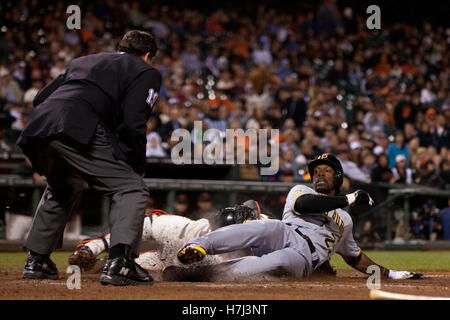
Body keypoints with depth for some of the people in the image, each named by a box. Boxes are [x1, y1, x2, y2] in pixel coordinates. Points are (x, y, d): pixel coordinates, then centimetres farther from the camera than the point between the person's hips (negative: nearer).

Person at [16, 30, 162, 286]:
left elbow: (40, 98, 30)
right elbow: (133, 124, 0)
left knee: (63, 190, 32)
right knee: (132, 189, -1)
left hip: (37, 127, 7)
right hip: (78, 129, -7)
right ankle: (119, 262, -18)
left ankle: (36, 261, 32)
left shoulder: (83, 61, 36)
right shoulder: (147, 72, 17)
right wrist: (137, 167, 10)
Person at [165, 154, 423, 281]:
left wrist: (390, 273, 40)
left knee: (279, 262, -39)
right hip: (285, 233, 0)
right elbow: (305, 203, 0)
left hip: (303, 258, 0)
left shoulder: (344, 220, 37)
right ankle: (198, 248, -62)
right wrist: (350, 198, 4)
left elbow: (355, 257, 44)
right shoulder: (300, 191, 25)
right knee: (263, 227, -39)